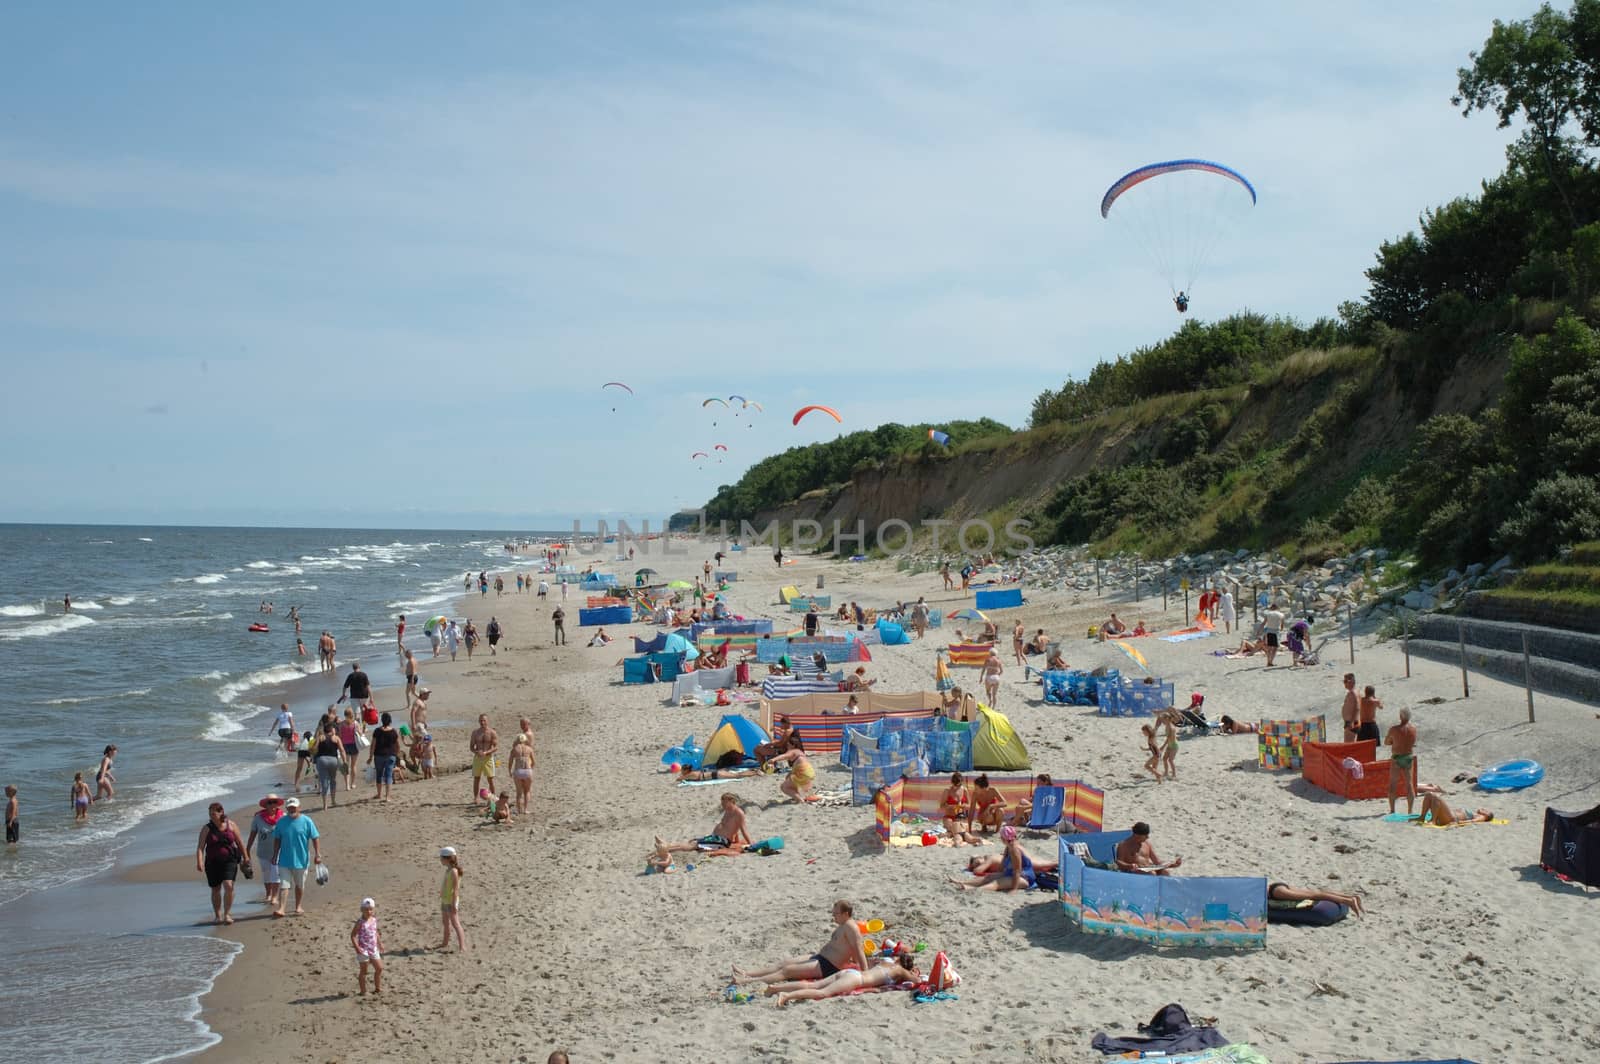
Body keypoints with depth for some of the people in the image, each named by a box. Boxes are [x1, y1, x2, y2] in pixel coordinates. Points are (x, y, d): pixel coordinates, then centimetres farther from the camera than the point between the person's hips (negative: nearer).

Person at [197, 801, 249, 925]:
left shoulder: (231, 825, -1)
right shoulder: (207, 829, -3)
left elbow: (240, 843, 8)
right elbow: (200, 847, -11)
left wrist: (246, 858, 11)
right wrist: (199, 862, -25)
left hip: (229, 860, -1)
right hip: (212, 862, 1)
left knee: (228, 886, -17)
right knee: (216, 889, 10)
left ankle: (227, 914, -6)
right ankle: (217, 916, 26)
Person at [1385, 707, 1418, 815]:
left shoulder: (1394, 729, -16)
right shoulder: (1414, 728, -4)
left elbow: (1386, 742, -5)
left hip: (1397, 758, -4)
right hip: (1409, 758, 4)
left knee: (1393, 784, 6)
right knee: (1409, 784, 10)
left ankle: (1392, 809, 4)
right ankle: (1410, 810, 10)